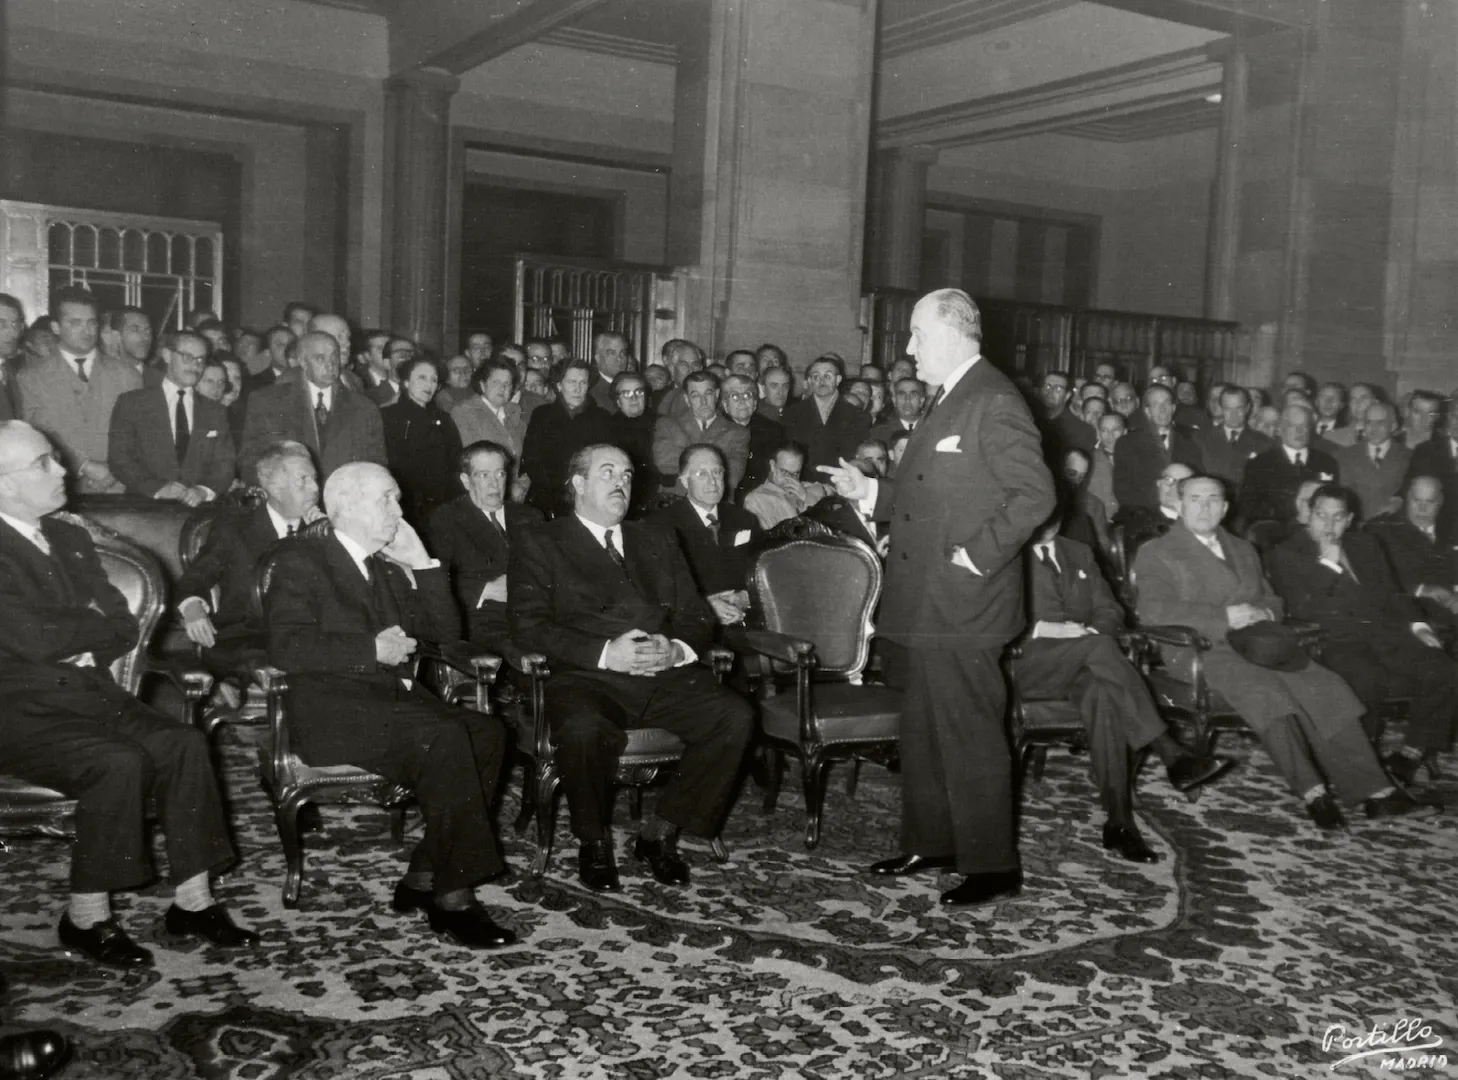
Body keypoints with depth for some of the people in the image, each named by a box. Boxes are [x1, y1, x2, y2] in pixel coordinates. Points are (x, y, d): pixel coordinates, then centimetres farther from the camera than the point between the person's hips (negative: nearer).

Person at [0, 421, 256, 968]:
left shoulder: (71, 539, 15)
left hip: (89, 692, 7)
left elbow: (126, 629, 12)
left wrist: (79, 645, -8)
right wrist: (98, 627, -3)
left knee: (183, 743, -16)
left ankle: (192, 901, -10)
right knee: (118, 763, -30)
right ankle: (85, 918, -13)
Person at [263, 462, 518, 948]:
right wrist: (372, 649, -16)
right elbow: (286, 646, -11)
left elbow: (446, 633, 17)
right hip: (330, 710, -7)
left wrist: (422, 563, 9)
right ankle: (452, 895, -26)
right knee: (443, 735, -31)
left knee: (487, 732, -20)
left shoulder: (389, 568, 24)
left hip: (396, 698, 7)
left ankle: (423, 878, -16)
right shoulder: (301, 558, 3)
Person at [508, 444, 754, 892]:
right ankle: (594, 841, -7)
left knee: (735, 717, -22)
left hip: (666, 676, 4)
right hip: (586, 678, -4)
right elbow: (529, 627, -4)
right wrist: (605, 653, -16)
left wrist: (676, 649, -6)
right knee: (583, 730, -37)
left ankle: (659, 832, -5)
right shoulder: (539, 547, 10)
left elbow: (697, 615, 19)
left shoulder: (656, 543, 25)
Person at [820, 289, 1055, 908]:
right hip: (925, 604, 10)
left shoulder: (994, 403, -15)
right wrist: (868, 491, 12)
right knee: (924, 732, 18)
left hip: (962, 608, -10)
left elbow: (1035, 496, -20)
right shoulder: (947, 400, 16)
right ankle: (929, 844, 32)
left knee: (969, 738, -1)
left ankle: (992, 866, 11)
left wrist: (977, 554, -20)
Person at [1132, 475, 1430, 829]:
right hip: (1200, 651, -5)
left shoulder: (1243, 550, 28)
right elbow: (1154, 610, -9)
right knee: (1264, 690, -33)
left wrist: (1264, 614, 0)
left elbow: (1273, 600, 26)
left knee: (1325, 687, -18)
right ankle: (1312, 792, -31)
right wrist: (1224, 617, -16)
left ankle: (1371, 788, -20)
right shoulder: (1155, 553, 7)